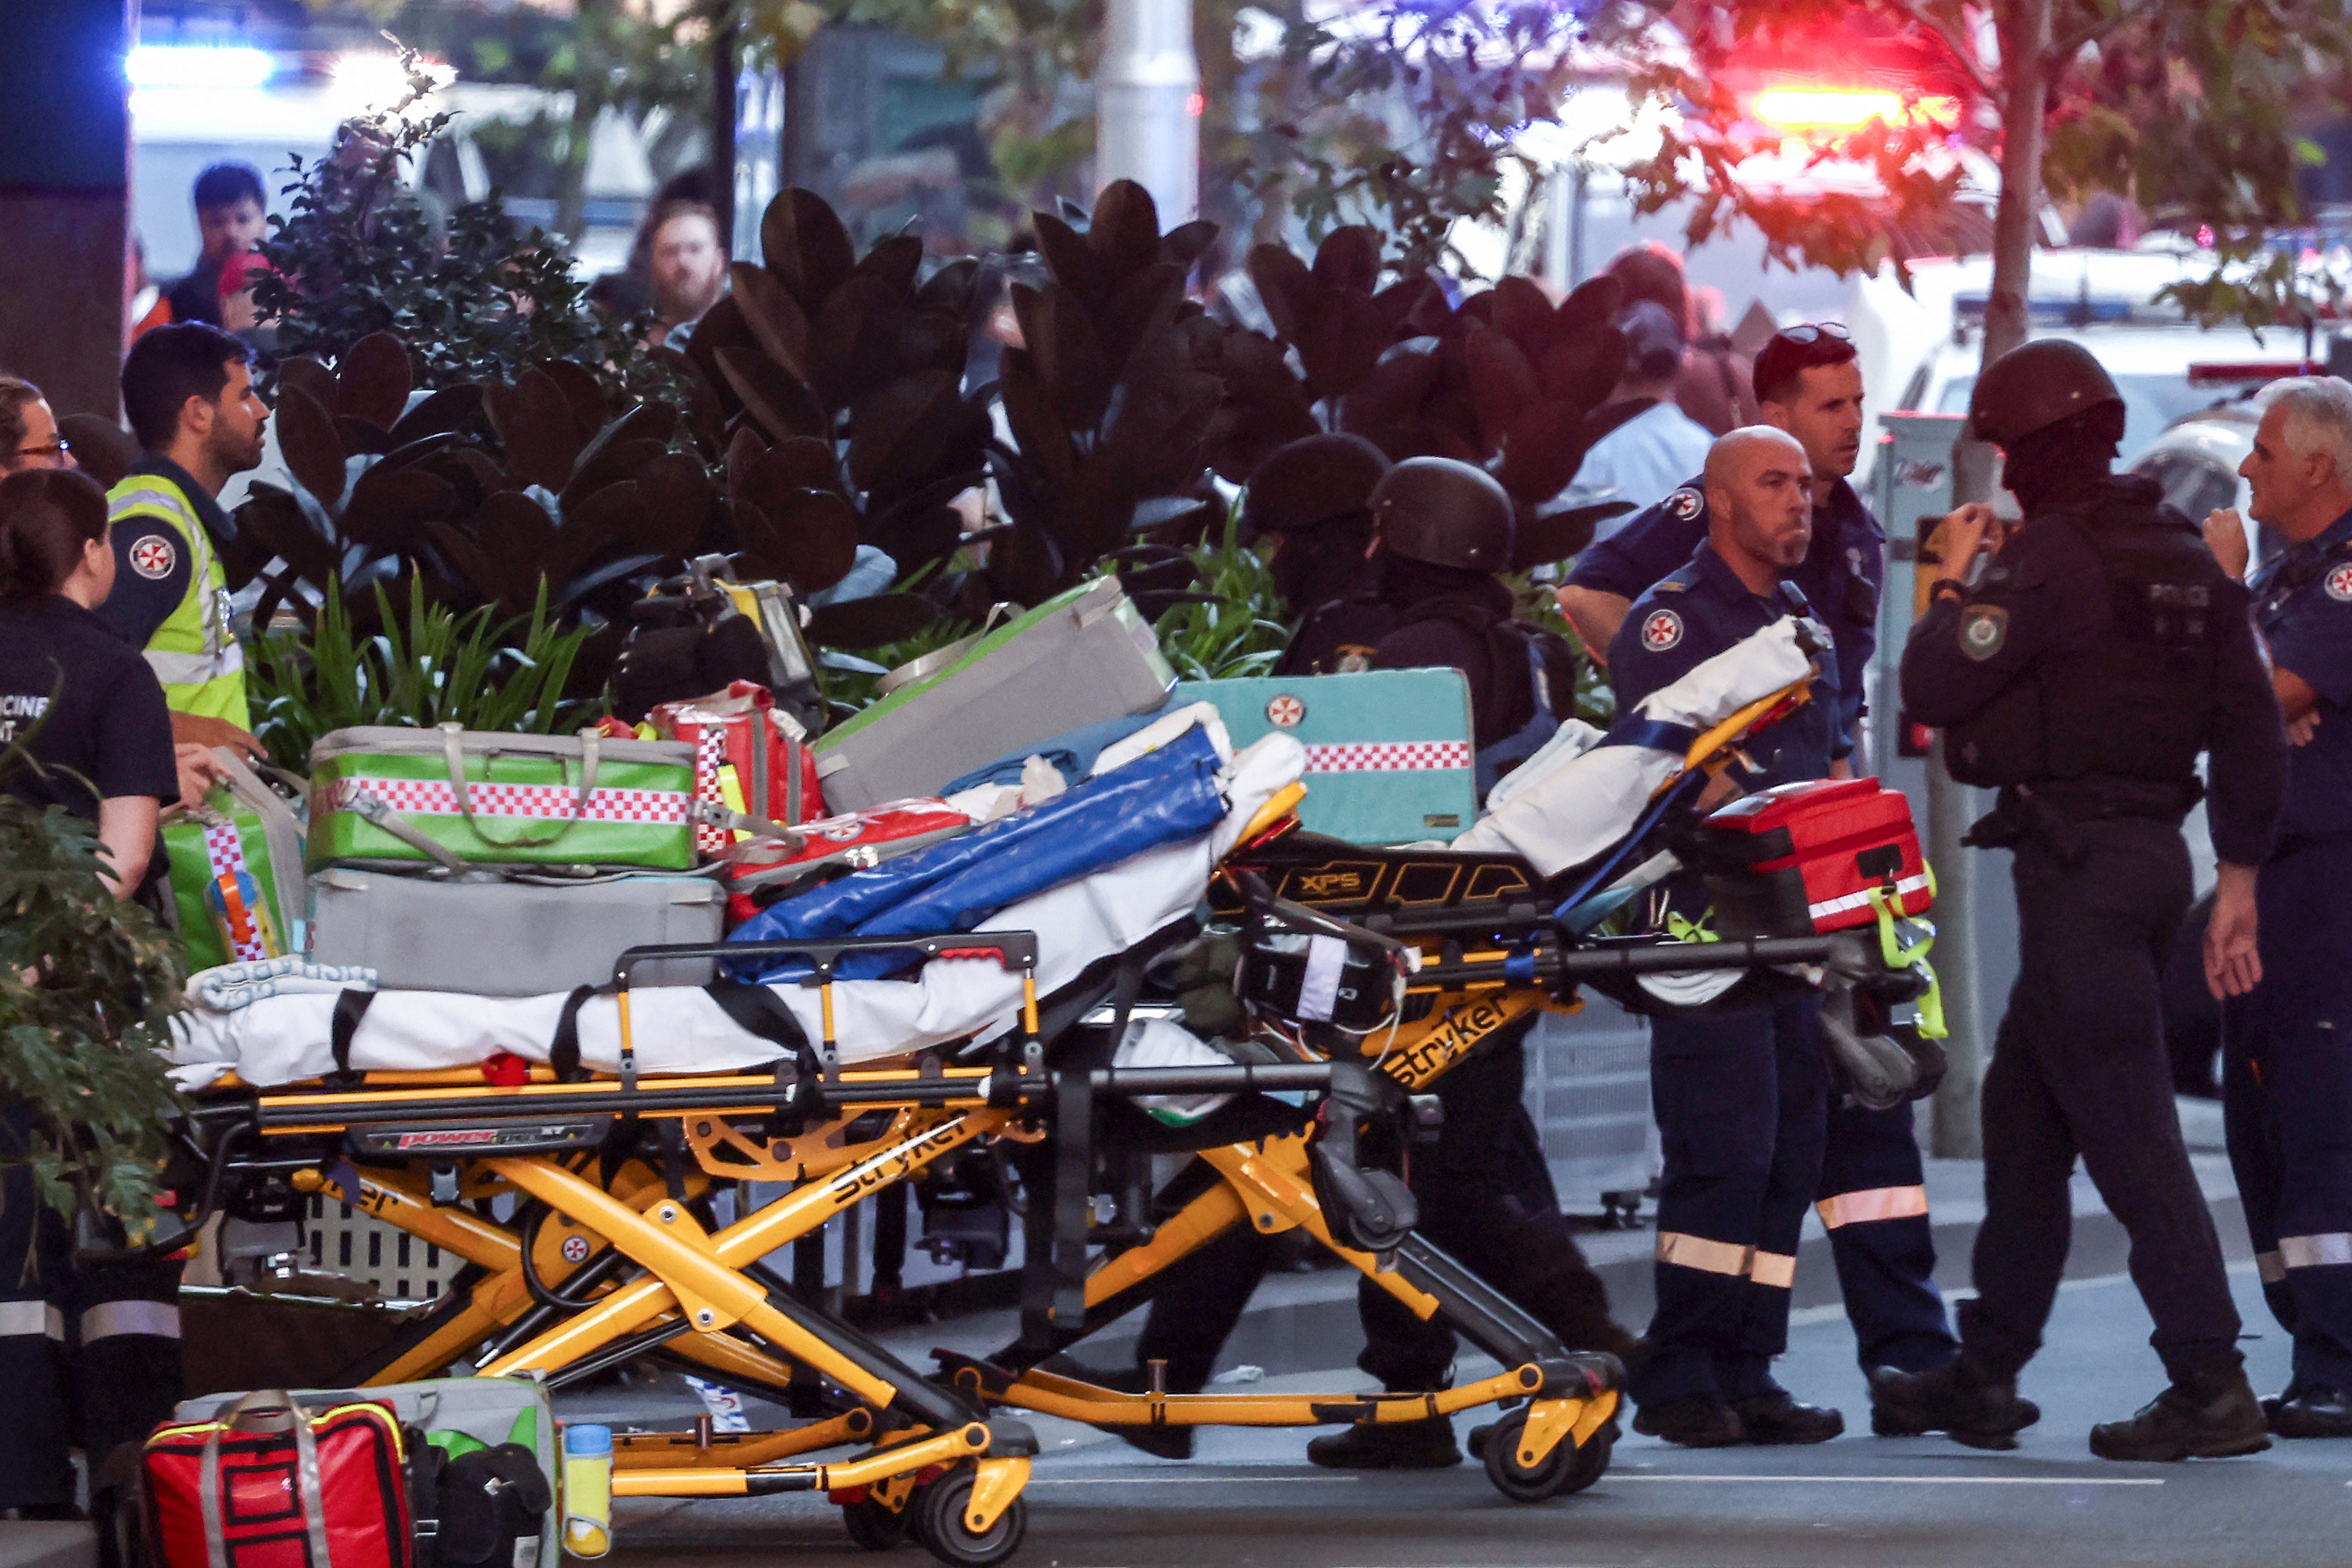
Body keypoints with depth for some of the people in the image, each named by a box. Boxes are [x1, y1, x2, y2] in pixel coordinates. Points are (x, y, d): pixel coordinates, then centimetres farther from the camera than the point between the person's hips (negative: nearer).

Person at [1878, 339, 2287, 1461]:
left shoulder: (2047, 558, -14)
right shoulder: (2187, 558, 13)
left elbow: (1933, 690, -12)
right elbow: (2252, 729, 14)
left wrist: (1952, 582, 5)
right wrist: (2238, 882, 18)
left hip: (2077, 856, -9)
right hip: (2155, 851, 9)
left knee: (2125, 1125, -9)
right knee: (2023, 1107, 17)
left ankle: (2211, 1387, -13)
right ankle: (1985, 1375, 23)